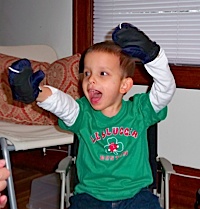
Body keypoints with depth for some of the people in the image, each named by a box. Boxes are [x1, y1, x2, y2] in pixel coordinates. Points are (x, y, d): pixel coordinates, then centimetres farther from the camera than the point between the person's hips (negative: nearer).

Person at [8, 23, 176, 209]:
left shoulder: (139, 110, -1)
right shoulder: (83, 114, -2)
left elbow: (166, 89, -13)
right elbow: (63, 105, -22)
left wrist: (151, 54, -31)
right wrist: (36, 92, -45)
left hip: (135, 194, 0)